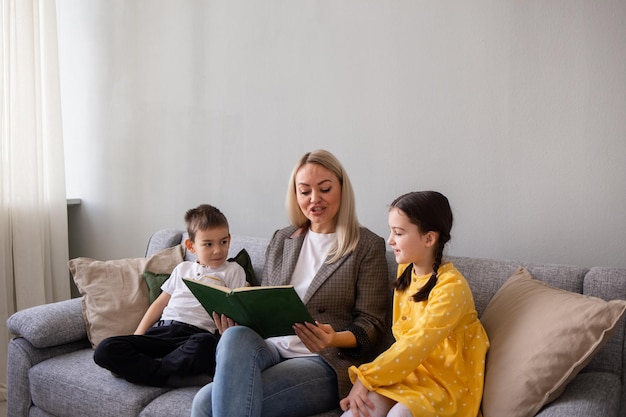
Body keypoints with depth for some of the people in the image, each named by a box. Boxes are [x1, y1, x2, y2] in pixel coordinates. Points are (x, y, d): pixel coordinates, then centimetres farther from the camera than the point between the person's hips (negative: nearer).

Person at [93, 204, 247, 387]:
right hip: (161, 330, 4)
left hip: (195, 334, -4)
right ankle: (174, 376, -26)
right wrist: (137, 337, 14)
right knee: (106, 349, -19)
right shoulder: (183, 268, 25)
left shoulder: (233, 271, 14)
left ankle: (134, 367, -26)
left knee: (205, 345, -42)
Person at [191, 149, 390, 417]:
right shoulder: (281, 241, 17)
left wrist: (336, 339, -22)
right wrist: (237, 330, -3)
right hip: (270, 348, 5)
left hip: (326, 362, -5)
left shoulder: (368, 246, 3)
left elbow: (371, 324, -1)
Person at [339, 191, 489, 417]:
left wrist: (366, 377, -22)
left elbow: (417, 344, -24)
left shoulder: (451, 287, -19)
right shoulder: (405, 271, 6)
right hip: (409, 368, 6)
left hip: (446, 378, -6)